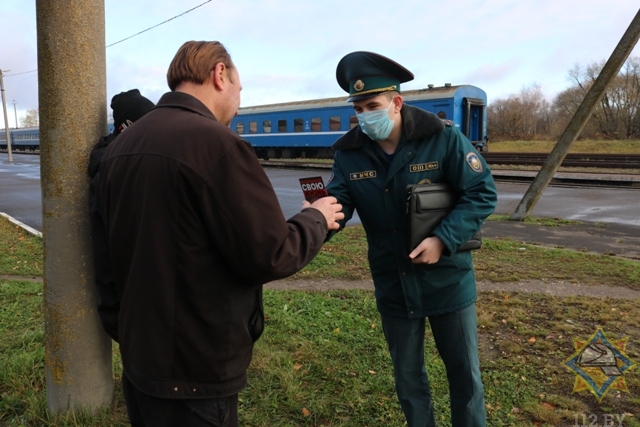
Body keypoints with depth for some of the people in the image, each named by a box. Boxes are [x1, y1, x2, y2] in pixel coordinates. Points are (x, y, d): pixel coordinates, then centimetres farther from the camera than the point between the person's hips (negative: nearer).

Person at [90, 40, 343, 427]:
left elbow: (107, 253, 12)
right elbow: (270, 257, -20)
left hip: (140, 359, 8)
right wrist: (316, 220, -2)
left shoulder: (120, 146, 4)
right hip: (195, 373, -8)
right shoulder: (216, 142, -21)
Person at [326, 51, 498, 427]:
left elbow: (482, 193, -14)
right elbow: (339, 204, -13)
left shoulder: (443, 138, -15)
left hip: (447, 280, -2)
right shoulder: (349, 153, -7)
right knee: (408, 377, 20)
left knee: (465, 373, 17)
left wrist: (443, 240, -25)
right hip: (393, 286, 3)